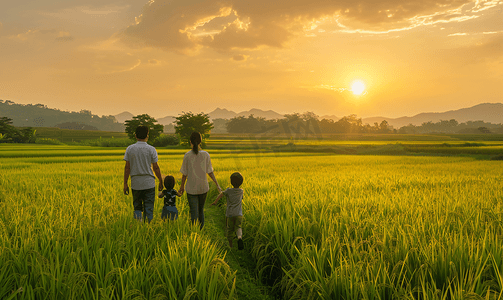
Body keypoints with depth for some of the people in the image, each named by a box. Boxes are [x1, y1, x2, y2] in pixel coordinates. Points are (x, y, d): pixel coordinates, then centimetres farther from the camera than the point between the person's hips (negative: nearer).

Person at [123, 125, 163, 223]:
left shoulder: (130, 149, 0)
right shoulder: (151, 149, -5)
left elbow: (127, 167, -1)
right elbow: (156, 168, -3)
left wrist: (125, 184, 5)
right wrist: (161, 181, 8)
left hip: (135, 183, 2)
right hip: (149, 183, -1)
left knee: (137, 206, 14)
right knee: (149, 209, 6)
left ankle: (138, 215, -12)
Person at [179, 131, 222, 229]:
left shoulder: (187, 155, -10)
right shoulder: (206, 155, -5)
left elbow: (184, 173, -4)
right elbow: (210, 172, -2)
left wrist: (182, 186, 9)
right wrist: (217, 185, 6)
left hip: (191, 188, -2)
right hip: (203, 187, 2)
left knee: (194, 212, 2)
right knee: (201, 210, 19)